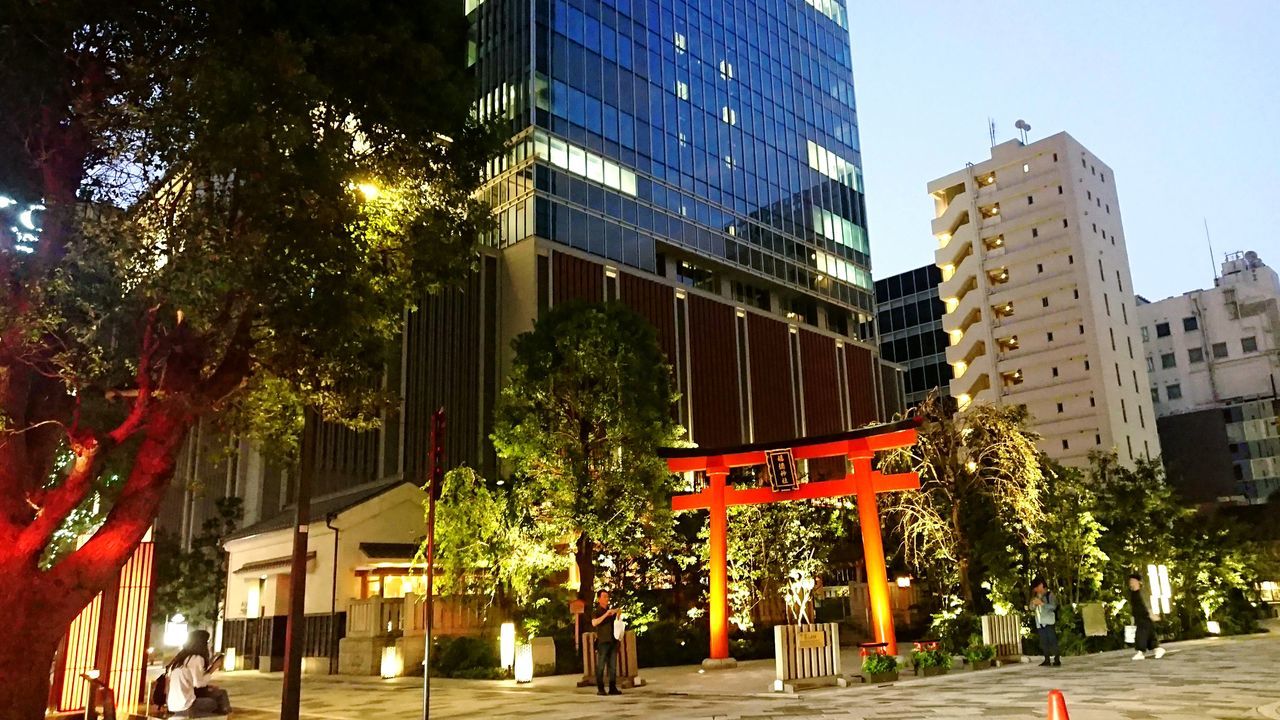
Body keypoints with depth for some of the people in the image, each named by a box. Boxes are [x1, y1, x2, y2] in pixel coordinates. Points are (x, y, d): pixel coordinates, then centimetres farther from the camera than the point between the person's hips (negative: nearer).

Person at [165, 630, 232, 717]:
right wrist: (211, 670, -2)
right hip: (184, 706, -7)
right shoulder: (196, 658, -12)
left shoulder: (181, 657, 12)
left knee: (220, 693, 11)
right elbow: (198, 683, -14)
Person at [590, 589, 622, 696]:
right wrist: (606, 615, -25)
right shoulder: (597, 612, 1)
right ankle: (600, 689, -1)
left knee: (613, 666, 5)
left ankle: (612, 688, 8)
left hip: (613, 642, 5)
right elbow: (594, 623, -19)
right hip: (602, 642, -5)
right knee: (600, 666, -3)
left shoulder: (611, 610, 16)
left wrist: (617, 615, 4)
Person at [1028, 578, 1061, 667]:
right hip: (1040, 623, 6)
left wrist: (1042, 603, -19)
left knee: (1052, 641, -7)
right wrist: (1033, 603, -7)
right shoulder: (1036, 596, 15)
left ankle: (1057, 660, -5)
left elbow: (1053, 606, -12)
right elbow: (1031, 608, 13)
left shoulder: (1049, 595, -2)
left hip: (1049, 622, -6)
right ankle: (1047, 660, 9)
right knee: (1043, 642, 5)